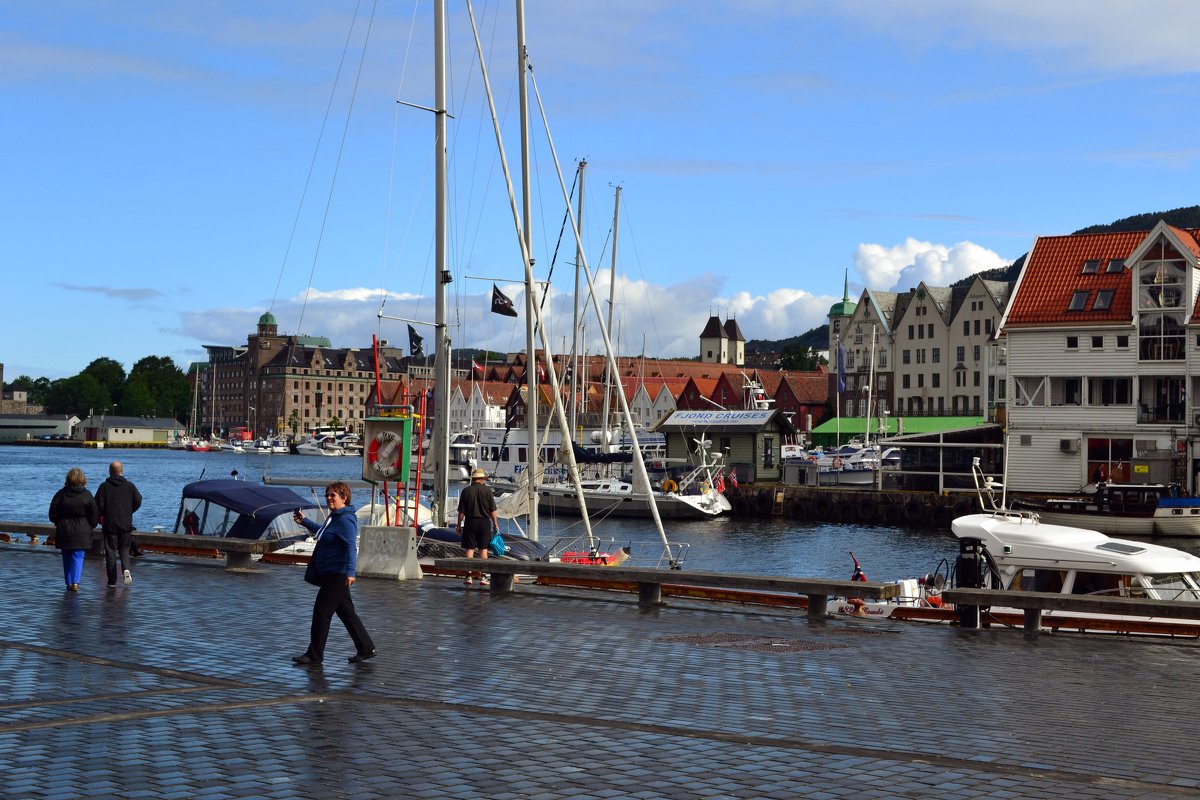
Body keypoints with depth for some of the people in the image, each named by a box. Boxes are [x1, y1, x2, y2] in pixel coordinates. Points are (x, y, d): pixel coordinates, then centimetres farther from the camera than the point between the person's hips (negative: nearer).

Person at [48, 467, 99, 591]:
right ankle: (75, 582, -14)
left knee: (67, 558, 12)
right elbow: (94, 515, -3)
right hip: (81, 532, -1)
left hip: (63, 531, 1)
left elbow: (53, 513, 2)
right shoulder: (87, 495, -6)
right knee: (78, 557, 1)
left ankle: (69, 582, 14)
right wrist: (90, 526, 13)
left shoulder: (60, 494, -3)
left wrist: (58, 523, 20)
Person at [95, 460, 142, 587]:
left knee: (110, 552, 4)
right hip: (126, 524, 2)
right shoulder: (130, 486, 0)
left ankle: (112, 580, 4)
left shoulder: (104, 487, -5)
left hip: (109, 524, -1)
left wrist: (100, 517, 11)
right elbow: (138, 501, 0)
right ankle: (126, 568, -14)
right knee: (124, 549, 14)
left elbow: (98, 505, -9)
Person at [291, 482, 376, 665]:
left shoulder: (345, 520, -17)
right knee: (346, 612, 13)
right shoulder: (334, 516, 15)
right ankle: (366, 649, 19)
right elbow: (324, 532, 36)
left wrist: (350, 571, -38)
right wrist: (304, 522, 35)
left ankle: (315, 655, 5)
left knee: (321, 612, -4)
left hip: (337, 575, -10)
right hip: (329, 574, 10)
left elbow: (351, 547, -28)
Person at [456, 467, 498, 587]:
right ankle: (483, 576, 5)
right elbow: (493, 510, -2)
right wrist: (495, 524, 6)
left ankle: (469, 576, 2)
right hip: (484, 522, 0)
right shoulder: (487, 490, -2)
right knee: (483, 549, 5)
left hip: (470, 522, 0)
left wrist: (459, 524, 8)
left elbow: (461, 511, -1)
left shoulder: (466, 491, -1)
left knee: (470, 549, 4)